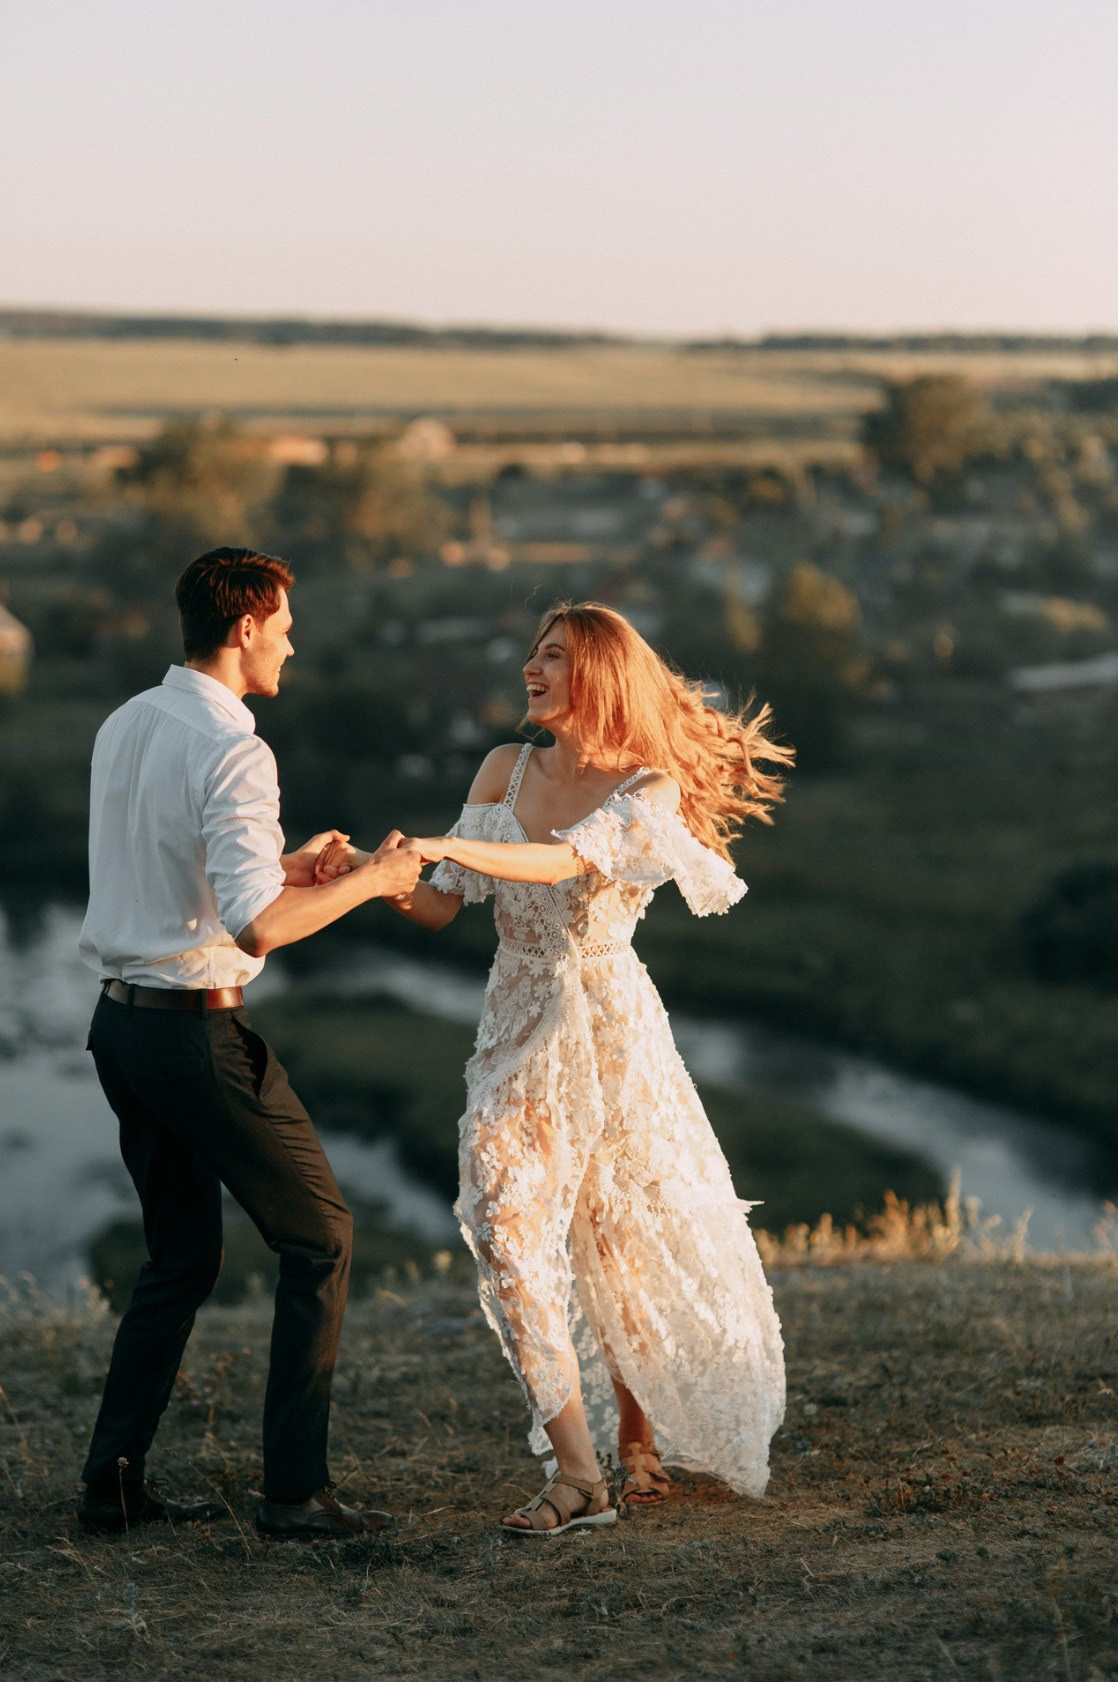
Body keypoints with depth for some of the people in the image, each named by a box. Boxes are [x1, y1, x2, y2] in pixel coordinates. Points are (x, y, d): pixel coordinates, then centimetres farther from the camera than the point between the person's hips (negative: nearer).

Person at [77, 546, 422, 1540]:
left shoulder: (125, 726, 10)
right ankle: (295, 1491, 5)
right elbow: (256, 926, -26)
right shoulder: (232, 749, -18)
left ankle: (114, 1483, 18)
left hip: (122, 1021, 9)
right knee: (321, 1238, 4)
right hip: (197, 1031, -9)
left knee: (181, 1257, 19)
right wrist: (370, 884, -13)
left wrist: (285, 867, 21)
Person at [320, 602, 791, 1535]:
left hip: (611, 1033, -4)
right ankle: (578, 1470, -9)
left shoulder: (648, 787, -7)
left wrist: (451, 846, -38)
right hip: (517, 1033, 4)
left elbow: (568, 861, -26)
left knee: (620, 1244, 4)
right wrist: (366, 868, -14)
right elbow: (441, 906, 4)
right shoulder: (507, 770, 7)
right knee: (508, 1228, -11)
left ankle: (643, 1443, 24)